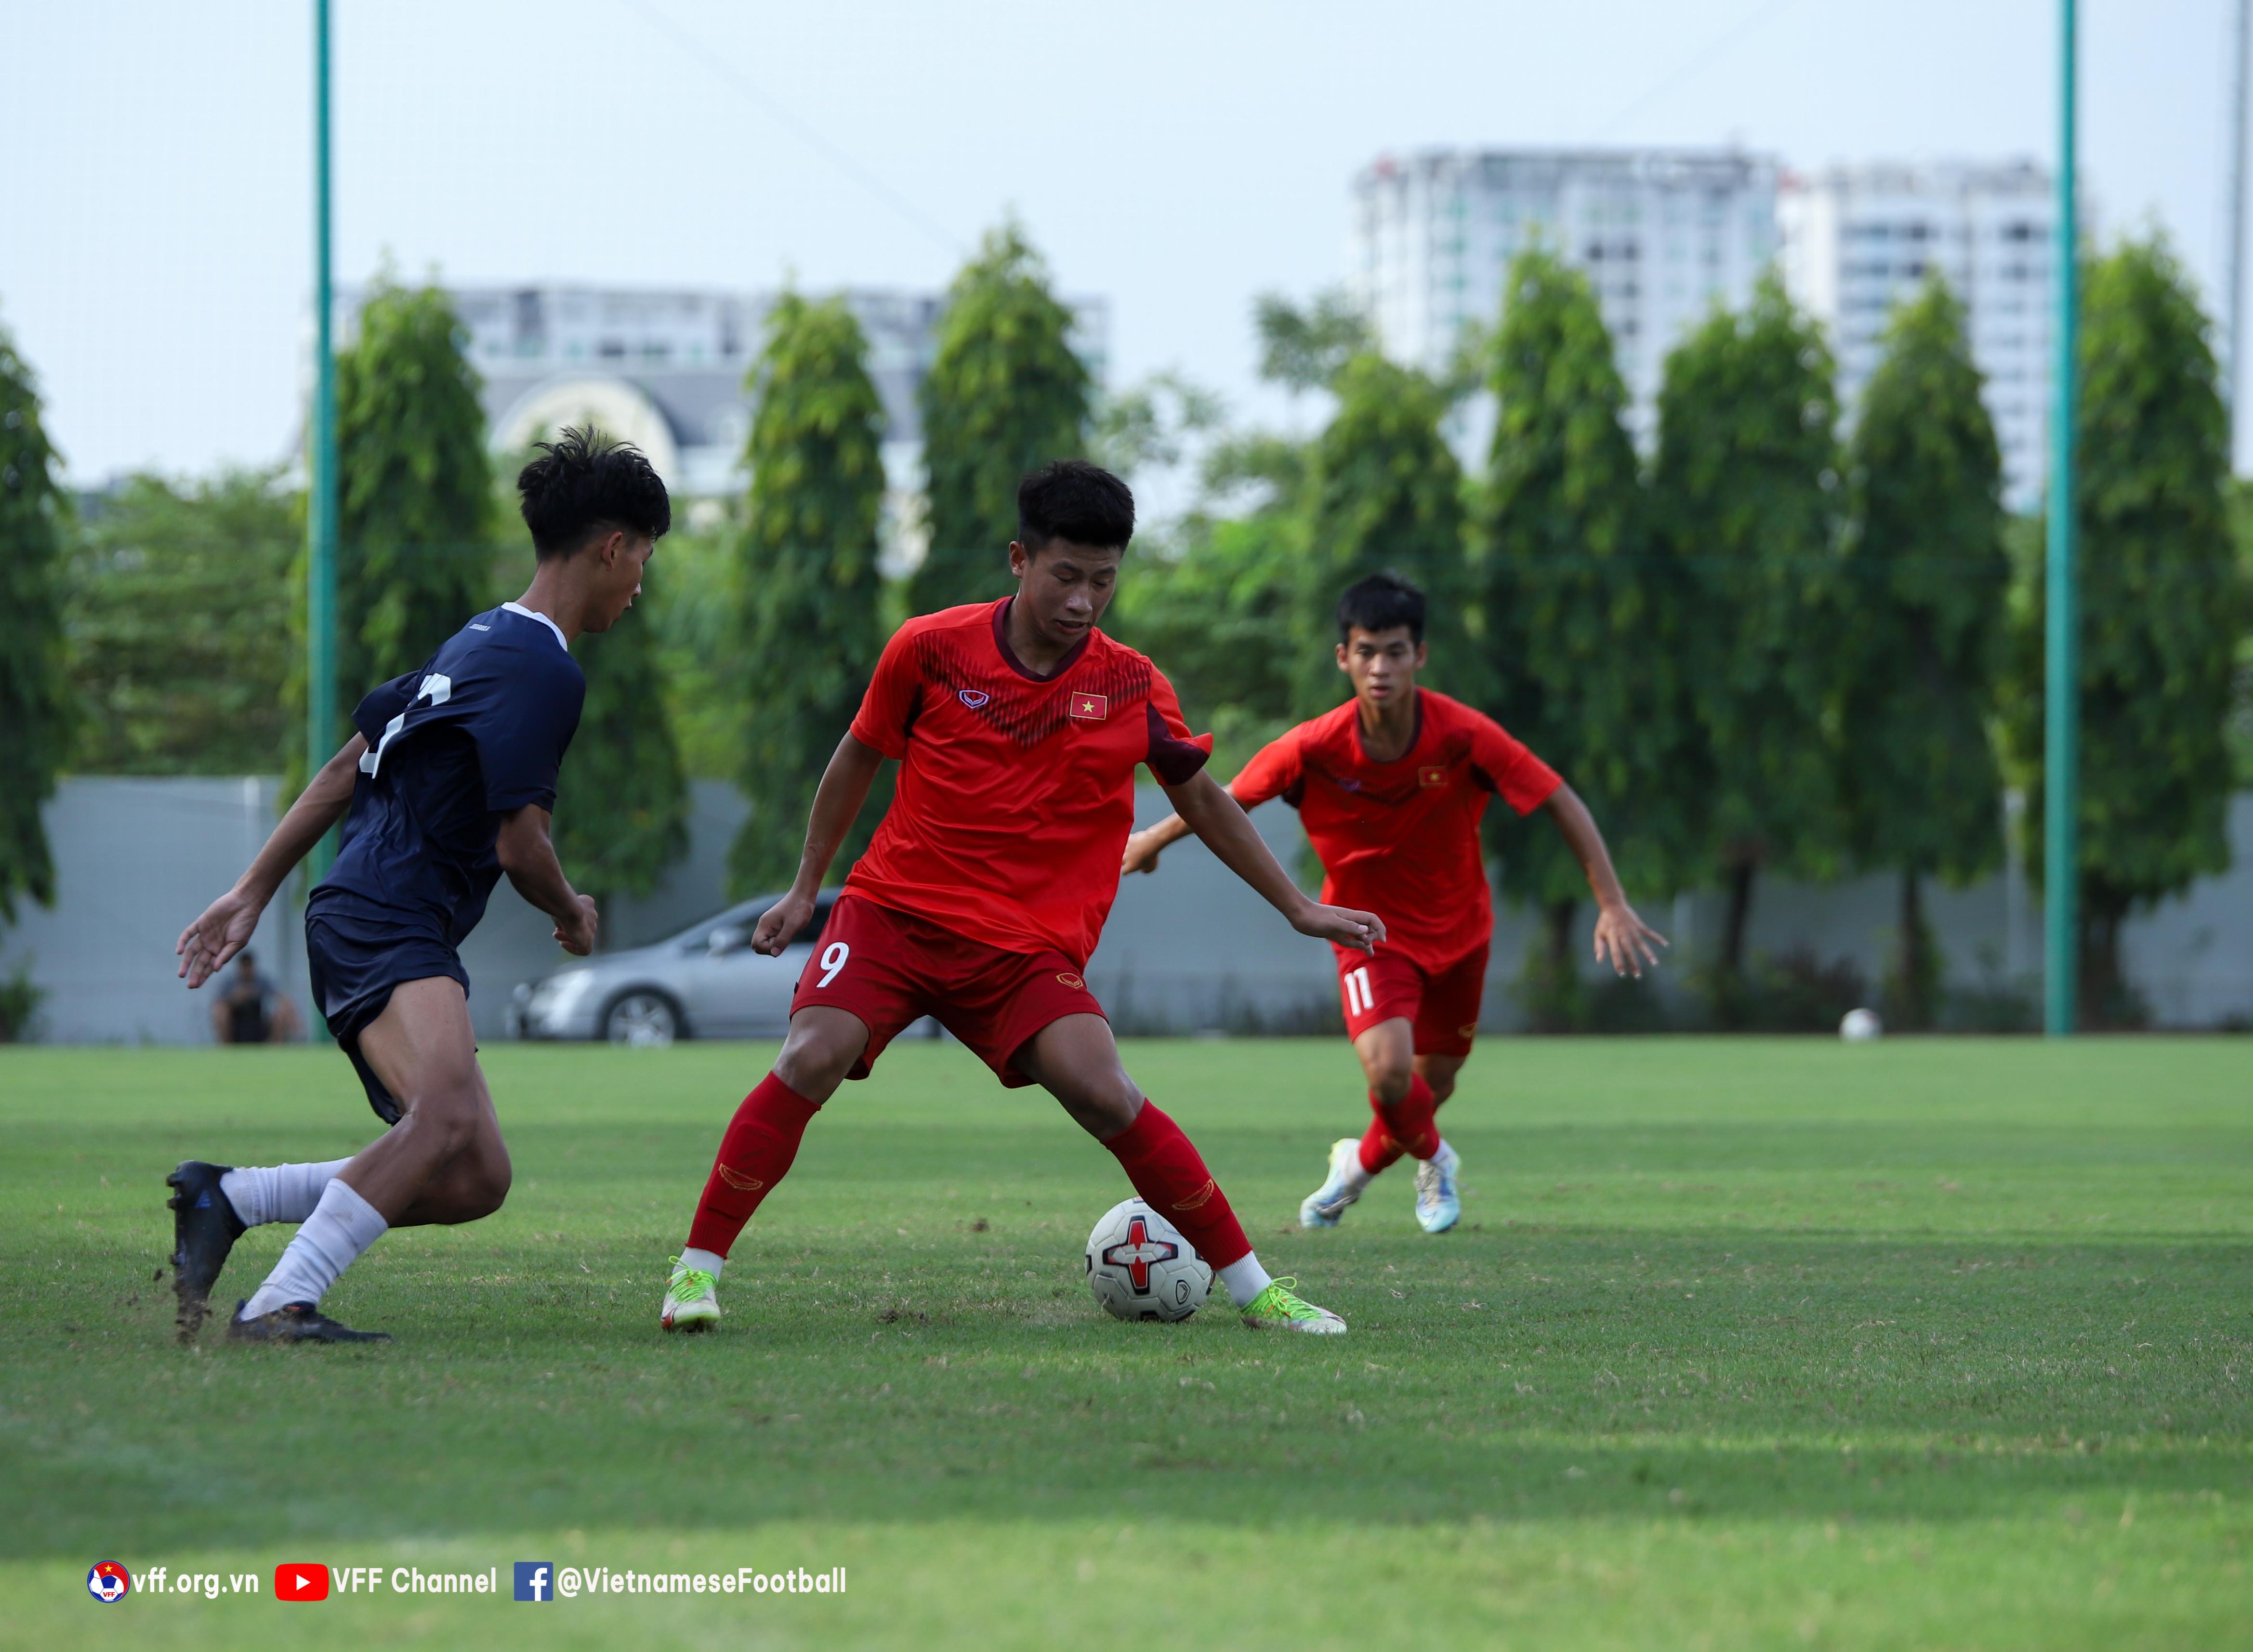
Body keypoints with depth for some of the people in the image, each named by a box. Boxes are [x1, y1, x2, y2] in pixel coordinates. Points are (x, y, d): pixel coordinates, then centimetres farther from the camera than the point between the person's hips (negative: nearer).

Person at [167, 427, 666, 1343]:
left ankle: (224, 1198, 7)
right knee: (451, 1115, -34)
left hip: (362, 921, 10)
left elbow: (348, 766, 25)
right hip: (386, 928, -10)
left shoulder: (482, 642, 22)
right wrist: (574, 916, 11)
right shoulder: (543, 669, -9)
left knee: (475, 1180, 2)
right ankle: (281, 1304, -36)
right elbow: (518, 844, -11)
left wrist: (254, 890, 26)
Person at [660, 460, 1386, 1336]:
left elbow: (1203, 802, 14)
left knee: (1102, 1092, -21)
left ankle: (1251, 1288, -9)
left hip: (1028, 948, 0)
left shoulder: (1133, 688, -2)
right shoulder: (930, 648, -6)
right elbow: (859, 757, 10)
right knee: (812, 1060, -24)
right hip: (894, 910, 0)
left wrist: (1298, 909, 16)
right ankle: (697, 1267, -10)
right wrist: (805, 888, 15)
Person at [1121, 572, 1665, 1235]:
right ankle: (1433, 1160, 13)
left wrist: (1612, 904, -22)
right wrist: (1150, 841, 7)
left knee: (1433, 1082, 12)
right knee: (1388, 1069, -23)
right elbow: (1228, 800, -6)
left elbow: (1562, 802, -17)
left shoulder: (1464, 734, -25)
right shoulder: (1315, 748, -24)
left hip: (1457, 929, 2)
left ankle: (1363, 1161, 47)